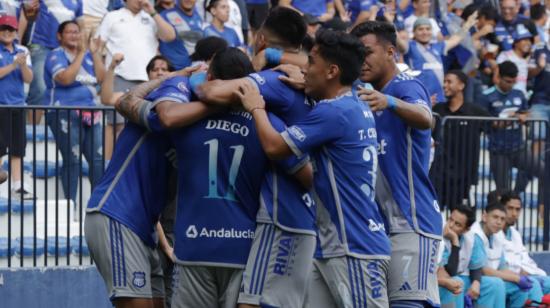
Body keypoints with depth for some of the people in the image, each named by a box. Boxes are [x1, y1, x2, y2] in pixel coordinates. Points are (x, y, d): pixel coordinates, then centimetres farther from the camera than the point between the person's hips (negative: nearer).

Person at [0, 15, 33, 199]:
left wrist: (23, 65, -13)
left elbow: (28, 78, 5)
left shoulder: (22, 51, 11)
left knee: (18, 147, 5)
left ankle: (17, 187, 8)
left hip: (17, 105, 5)